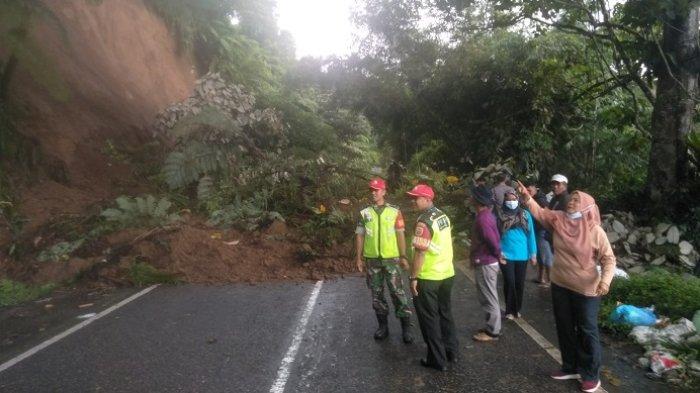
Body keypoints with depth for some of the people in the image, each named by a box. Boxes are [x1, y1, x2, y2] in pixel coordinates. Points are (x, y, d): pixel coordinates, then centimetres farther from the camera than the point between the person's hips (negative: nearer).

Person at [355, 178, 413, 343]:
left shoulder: (394, 212, -1)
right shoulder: (364, 213, 4)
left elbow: (400, 235, -1)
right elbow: (359, 236, 6)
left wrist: (403, 256, -5)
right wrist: (359, 258, 3)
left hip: (391, 258, -2)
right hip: (372, 259, 2)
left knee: (398, 292, -1)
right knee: (377, 294, 11)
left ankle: (406, 327, 10)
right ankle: (383, 325, 25)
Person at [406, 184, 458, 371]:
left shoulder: (424, 221, -21)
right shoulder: (443, 216, 5)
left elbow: (420, 252, -23)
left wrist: (413, 278, -17)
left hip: (428, 277, -8)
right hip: (447, 273, 8)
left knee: (429, 318, 5)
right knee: (445, 313, 20)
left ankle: (437, 359, 13)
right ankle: (451, 351, 31)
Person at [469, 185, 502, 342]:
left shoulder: (482, 218, -23)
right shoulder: (487, 214, 9)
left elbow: (493, 241, -27)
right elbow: (495, 237, 14)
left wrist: (497, 255, -10)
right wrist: (497, 254, 15)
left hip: (485, 264, -10)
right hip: (488, 262, 10)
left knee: (489, 299, 1)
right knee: (489, 298, 18)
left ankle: (492, 332, 12)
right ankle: (492, 327, 29)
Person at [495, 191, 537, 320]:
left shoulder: (525, 214, 1)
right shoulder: (499, 215, -4)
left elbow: (531, 234, 3)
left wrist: (533, 254, 2)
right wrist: (498, 253, -6)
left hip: (522, 255, 2)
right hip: (506, 255, -2)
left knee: (520, 283, 11)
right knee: (509, 282, -2)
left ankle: (517, 309, 28)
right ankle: (510, 310, 13)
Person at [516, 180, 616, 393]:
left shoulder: (595, 231, -16)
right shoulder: (558, 219, -3)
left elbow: (608, 258, -13)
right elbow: (539, 212, 6)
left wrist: (605, 280, -27)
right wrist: (526, 197, -11)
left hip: (586, 290, -5)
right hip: (560, 285, 5)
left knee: (587, 331, 7)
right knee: (564, 328, 17)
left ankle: (591, 375, 24)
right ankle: (570, 367, 35)